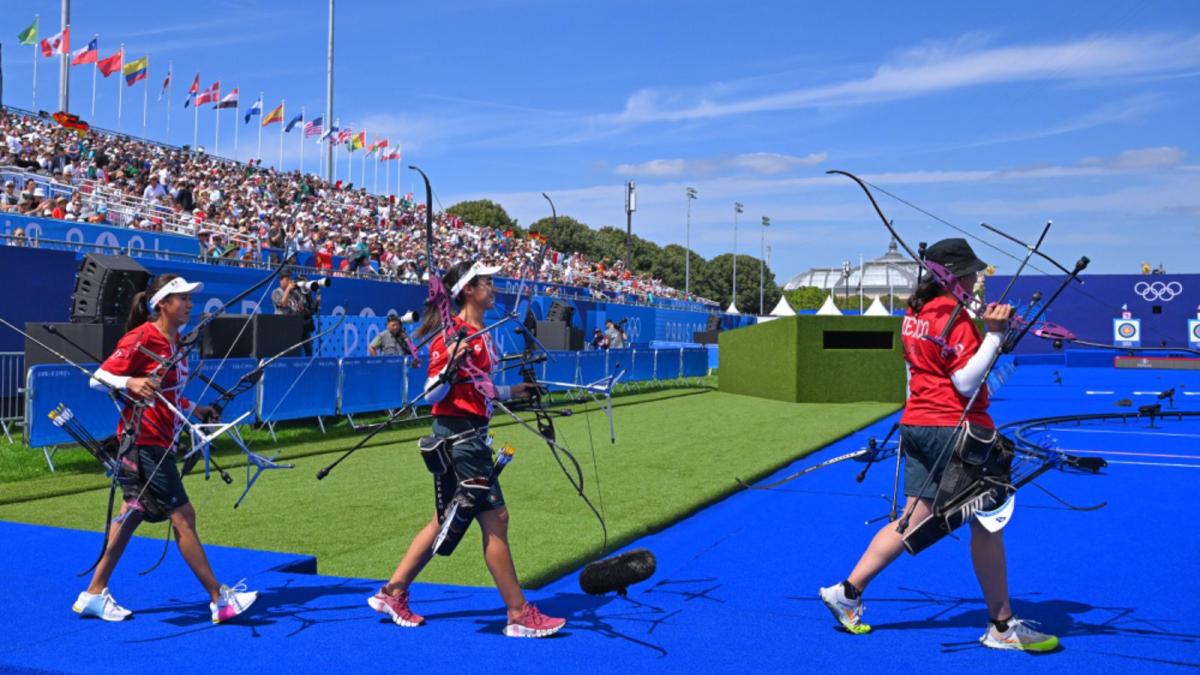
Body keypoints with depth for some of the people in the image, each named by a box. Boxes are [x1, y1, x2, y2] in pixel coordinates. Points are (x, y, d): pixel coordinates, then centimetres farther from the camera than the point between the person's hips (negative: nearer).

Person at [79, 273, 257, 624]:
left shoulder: (175, 342, 10)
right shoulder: (141, 338, -16)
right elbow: (99, 377, -15)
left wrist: (194, 409, 14)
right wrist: (130, 382, -32)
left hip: (160, 442, 9)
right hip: (144, 440, -9)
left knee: (133, 512, 14)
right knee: (182, 515, -6)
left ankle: (94, 594, 25)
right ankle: (220, 599, 0)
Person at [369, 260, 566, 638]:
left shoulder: (482, 334, 12)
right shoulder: (453, 334, -15)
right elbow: (433, 395, -15)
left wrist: (511, 392, 17)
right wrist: (450, 362, -31)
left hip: (472, 434, 10)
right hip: (458, 435, -10)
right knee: (495, 519, -4)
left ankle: (393, 593, 26)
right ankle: (519, 615, 6)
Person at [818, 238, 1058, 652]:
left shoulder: (916, 313, 13)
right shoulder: (954, 315, -14)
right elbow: (966, 381, -17)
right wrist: (994, 334, -18)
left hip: (917, 426, 9)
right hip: (954, 428, -9)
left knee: (914, 520, 12)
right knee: (986, 522, 2)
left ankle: (846, 592, 12)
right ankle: (1002, 627, 11)